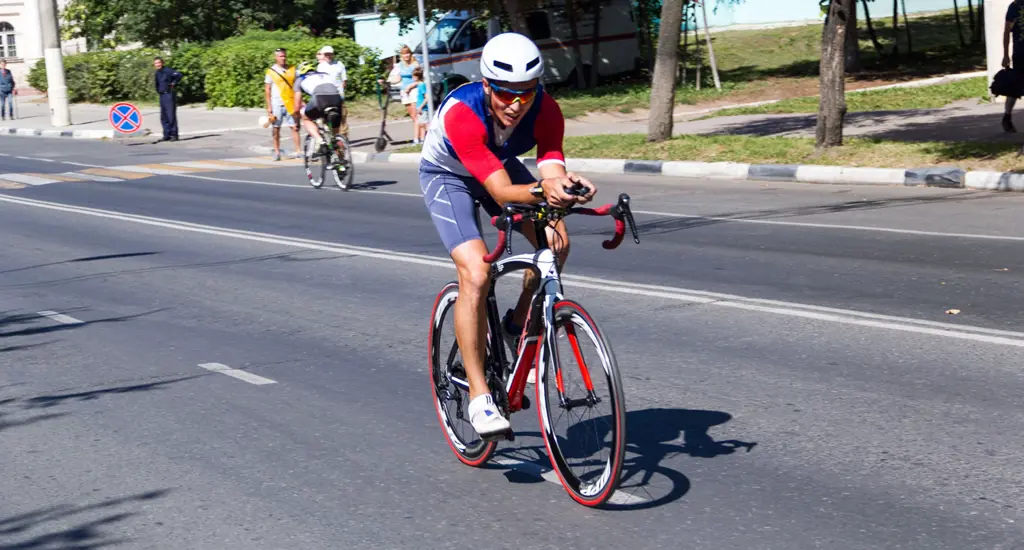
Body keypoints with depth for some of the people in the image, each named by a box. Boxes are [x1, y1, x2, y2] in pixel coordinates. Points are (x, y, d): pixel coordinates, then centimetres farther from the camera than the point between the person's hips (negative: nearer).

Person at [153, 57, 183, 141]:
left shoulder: (167, 70, -10)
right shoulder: (157, 73, 15)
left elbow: (179, 75, -22)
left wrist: (173, 83, -14)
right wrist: (158, 90, 16)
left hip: (169, 95, -8)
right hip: (162, 96, 8)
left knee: (171, 116, -8)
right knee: (164, 117, 9)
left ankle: (174, 135, -6)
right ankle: (167, 135, 14)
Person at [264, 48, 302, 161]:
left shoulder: (292, 70, 8)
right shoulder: (271, 71, 1)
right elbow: (267, 90, 1)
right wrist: (269, 107, -5)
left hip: (290, 103, 2)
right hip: (277, 104, -2)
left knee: (295, 127, -3)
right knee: (276, 128, 3)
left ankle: (298, 150, 0)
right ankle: (277, 152, 9)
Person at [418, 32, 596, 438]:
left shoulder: (545, 110, -28)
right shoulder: (461, 113, -39)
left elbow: (552, 169, -35)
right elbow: (501, 192, -44)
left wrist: (561, 186, -58)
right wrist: (542, 190, -63)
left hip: (502, 165, 5)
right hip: (447, 176, -4)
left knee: (555, 243, -18)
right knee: (476, 273, -24)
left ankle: (517, 326, 8)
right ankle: (478, 396, -16)